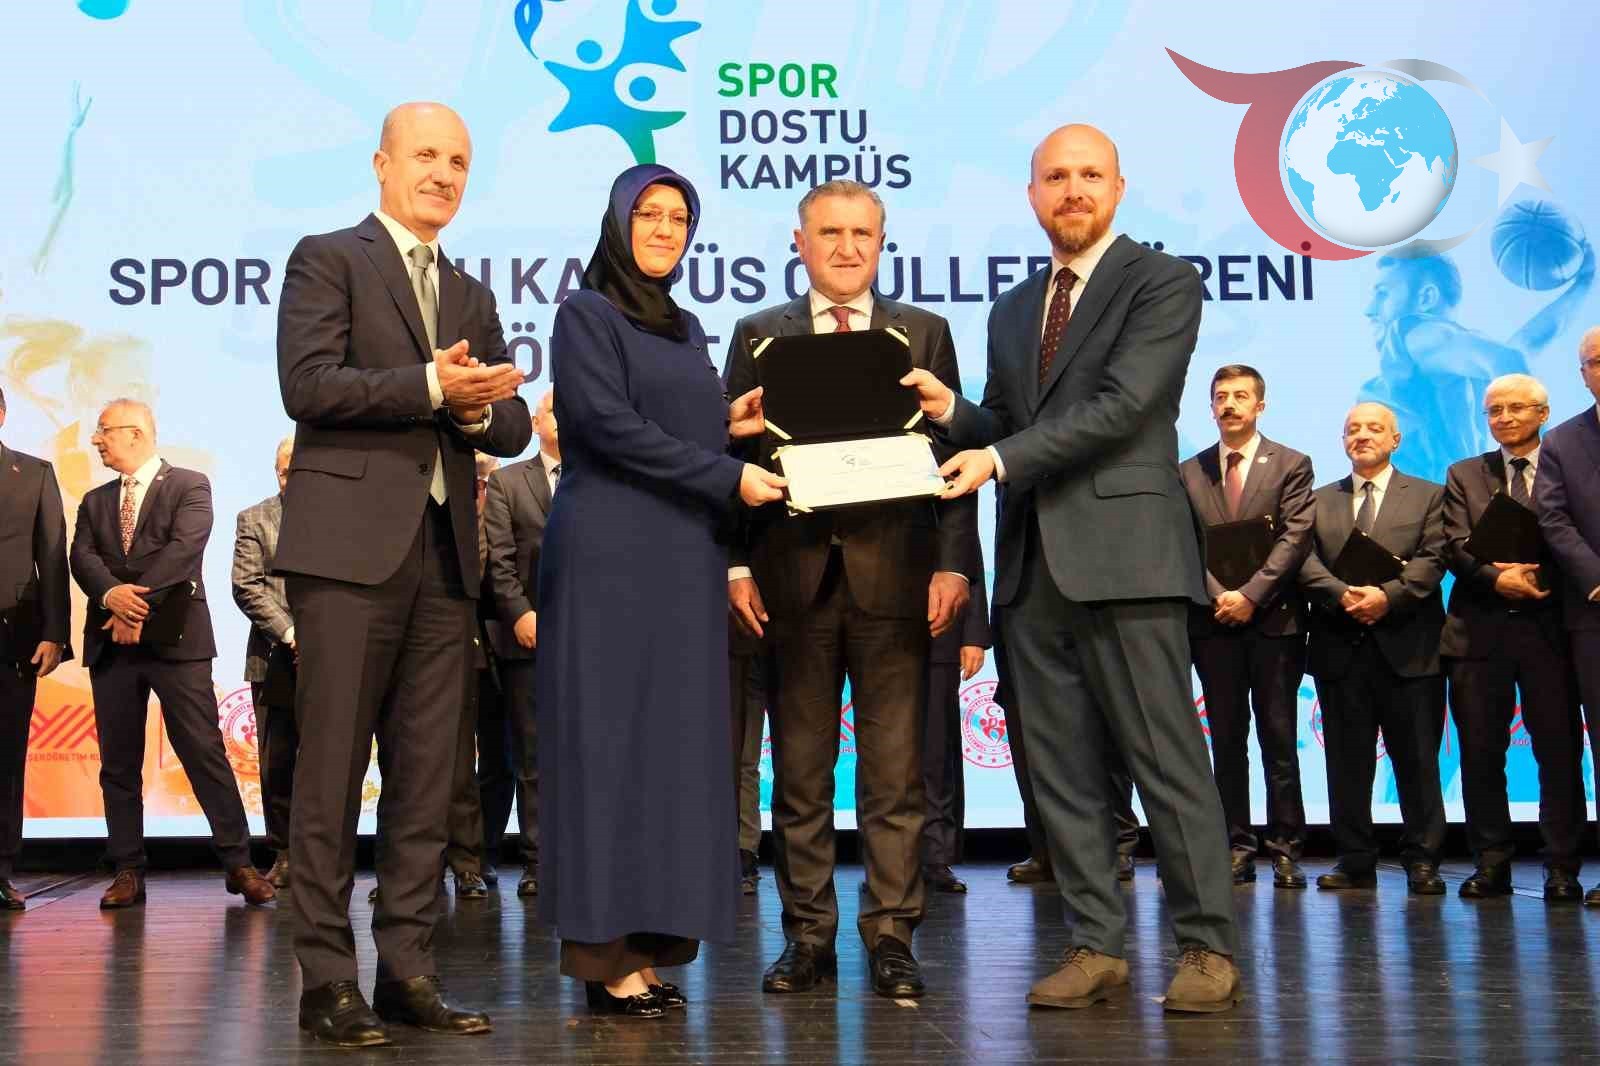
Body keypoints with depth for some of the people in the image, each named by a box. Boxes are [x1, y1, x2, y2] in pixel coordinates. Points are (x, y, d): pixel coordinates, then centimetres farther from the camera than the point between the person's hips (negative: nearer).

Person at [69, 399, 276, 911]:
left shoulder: (189, 485, 4)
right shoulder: (94, 501, 19)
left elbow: (184, 547, -11)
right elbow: (82, 557, 3)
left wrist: (140, 603, -17)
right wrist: (111, 594, -17)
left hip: (175, 638, -5)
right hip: (111, 643, 5)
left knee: (205, 752, -7)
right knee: (118, 763, 5)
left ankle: (238, 863, -3)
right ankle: (128, 872, 11)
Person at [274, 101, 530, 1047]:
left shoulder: (472, 297, 22)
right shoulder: (328, 259, 5)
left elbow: (512, 426, 16)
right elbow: (308, 384, -9)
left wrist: (478, 406, -5)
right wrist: (431, 386, -14)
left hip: (445, 553, 6)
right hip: (350, 543, -6)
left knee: (427, 777, 6)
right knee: (333, 771, -4)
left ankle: (408, 969, 12)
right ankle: (328, 978, 3)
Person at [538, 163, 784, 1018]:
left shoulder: (686, 329, 20)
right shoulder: (586, 314, -1)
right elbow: (609, 425, -13)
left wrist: (728, 424, 1)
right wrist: (728, 476, -14)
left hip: (685, 558, 7)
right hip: (610, 553, -7)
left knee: (675, 741, 5)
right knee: (610, 739, -6)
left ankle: (652, 941, 9)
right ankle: (604, 953, -1)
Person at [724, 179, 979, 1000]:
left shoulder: (924, 333, 11)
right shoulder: (758, 335, 12)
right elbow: (734, 456, 7)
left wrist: (953, 563, -4)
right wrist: (736, 565, -2)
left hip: (894, 572, 0)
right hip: (793, 571, 1)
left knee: (895, 770, 2)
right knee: (799, 769, 6)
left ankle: (891, 934, 10)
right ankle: (807, 934, 14)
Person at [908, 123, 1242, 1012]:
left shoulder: (1163, 283, 0)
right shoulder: (1013, 310, 21)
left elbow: (1122, 404, -12)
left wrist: (1001, 457, -16)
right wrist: (956, 413, 1)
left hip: (1125, 555, -6)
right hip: (1036, 564, 7)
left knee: (1166, 757, -4)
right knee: (1063, 770, 7)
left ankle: (1210, 947, 4)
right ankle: (1100, 946, 14)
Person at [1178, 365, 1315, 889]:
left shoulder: (1292, 465, 5)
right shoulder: (1190, 472, 12)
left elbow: (1294, 538, -4)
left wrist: (1250, 594, -13)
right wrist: (1219, 596, -9)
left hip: (1273, 617, -2)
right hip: (1214, 620, 2)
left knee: (1279, 738, -1)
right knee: (1227, 740, 4)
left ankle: (1284, 849, 3)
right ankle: (1238, 847, 8)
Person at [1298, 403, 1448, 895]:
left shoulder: (1428, 496, 10)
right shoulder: (1320, 500, 15)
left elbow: (1431, 558, -4)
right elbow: (1305, 561, 2)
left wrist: (1386, 596, -18)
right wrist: (1343, 596, -15)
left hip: (1407, 646, -2)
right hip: (1340, 647, 2)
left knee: (1417, 759, 0)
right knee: (1347, 760, 4)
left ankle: (1422, 861, 7)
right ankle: (1355, 861, 11)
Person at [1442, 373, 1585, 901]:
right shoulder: (1465, 475, 13)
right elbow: (1455, 547, 2)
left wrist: (1535, 575, -17)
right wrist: (1496, 578, -15)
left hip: (1548, 626, -2)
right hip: (1480, 629, 2)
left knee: (1559, 749, 0)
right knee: (1481, 752, 4)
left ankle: (1562, 868, 8)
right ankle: (1491, 863, 12)